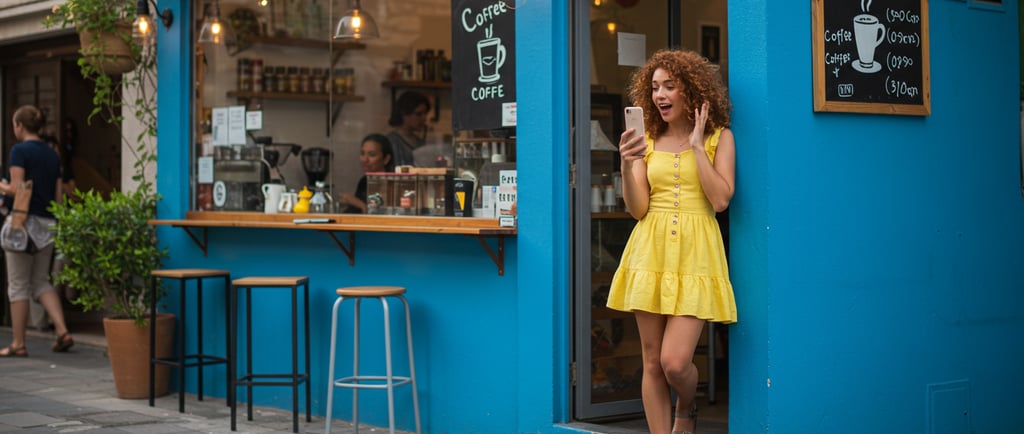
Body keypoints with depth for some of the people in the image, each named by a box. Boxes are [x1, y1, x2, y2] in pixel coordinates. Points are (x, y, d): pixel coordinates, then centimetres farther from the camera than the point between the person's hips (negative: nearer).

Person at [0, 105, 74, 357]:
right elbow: (58, 195, 11)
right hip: (48, 223, 7)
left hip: (25, 221, -7)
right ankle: (62, 331, 1)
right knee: (41, 281, 15)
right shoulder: (52, 154, 11)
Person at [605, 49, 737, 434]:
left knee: (674, 361, -10)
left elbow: (720, 200, -9)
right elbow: (638, 209, 1)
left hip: (695, 255, -3)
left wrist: (697, 145, -8)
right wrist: (627, 166, -14)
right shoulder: (647, 140, 8)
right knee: (652, 362, 4)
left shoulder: (719, 137, 2)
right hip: (651, 251, 3)